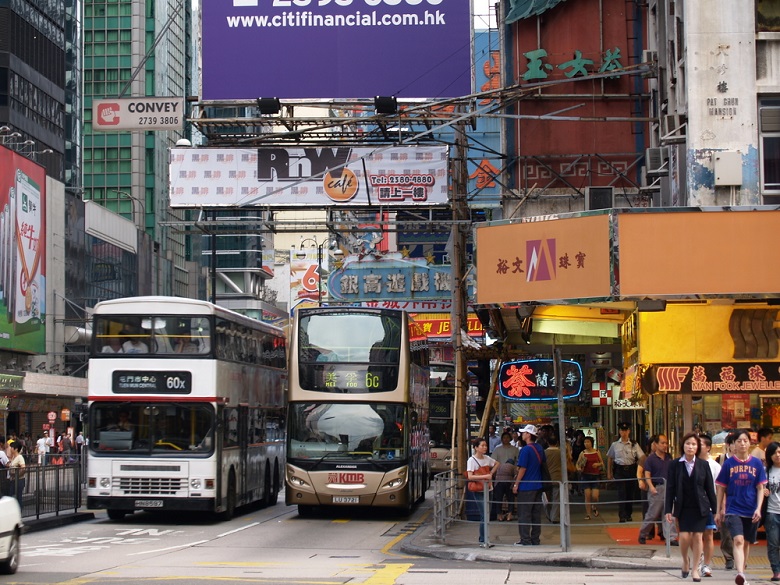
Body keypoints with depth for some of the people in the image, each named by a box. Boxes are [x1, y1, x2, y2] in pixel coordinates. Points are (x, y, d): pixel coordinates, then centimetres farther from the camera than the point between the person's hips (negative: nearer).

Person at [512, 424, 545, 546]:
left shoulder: (525, 450, -15)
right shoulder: (540, 449, 8)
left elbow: (522, 469, -16)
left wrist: (516, 484, -8)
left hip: (526, 487, -8)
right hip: (538, 485, 8)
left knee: (524, 514, -1)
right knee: (536, 513, 11)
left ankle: (525, 540, 0)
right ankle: (535, 539, 15)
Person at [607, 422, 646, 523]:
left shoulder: (634, 444, 3)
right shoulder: (615, 445, 5)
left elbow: (642, 457, -1)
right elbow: (609, 458, 11)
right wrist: (609, 473, 8)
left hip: (631, 469, 1)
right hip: (619, 470, -1)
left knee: (631, 493, 6)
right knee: (621, 493, -11)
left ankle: (629, 515, 21)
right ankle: (622, 516, -13)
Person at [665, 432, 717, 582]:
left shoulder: (703, 465, 2)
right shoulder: (675, 465, 1)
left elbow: (710, 489, 4)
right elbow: (670, 489, 2)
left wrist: (715, 509, 3)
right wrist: (669, 510, -3)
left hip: (700, 507, 0)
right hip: (683, 507, 0)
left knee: (697, 537, -1)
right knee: (684, 537, -8)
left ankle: (695, 569, 11)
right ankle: (685, 561, 21)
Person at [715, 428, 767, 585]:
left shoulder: (756, 463, 2)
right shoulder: (729, 463, -1)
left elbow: (760, 488, 5)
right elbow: (721, 488, 5)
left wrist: (758, 509, -6)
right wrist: (719, 511, 7)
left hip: (751, 512, 2)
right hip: (733, 510, -2)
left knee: (746, 542, 12)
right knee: (738, 540, -20)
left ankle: (741, 572, 27)